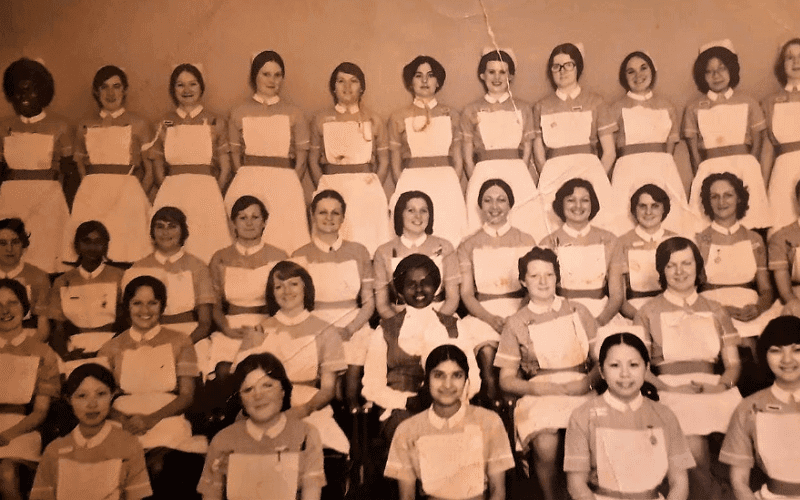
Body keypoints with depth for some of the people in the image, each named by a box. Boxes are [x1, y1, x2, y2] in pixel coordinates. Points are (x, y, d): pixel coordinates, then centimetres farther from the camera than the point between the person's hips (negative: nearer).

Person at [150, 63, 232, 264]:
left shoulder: (216, 122, 8)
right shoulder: (165, 124, 13)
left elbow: (225, 168, 6)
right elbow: (158, 167, 14)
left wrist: (213, 195, -2)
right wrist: (171, 191, 1)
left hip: (206, 194, -1)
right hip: (171, 196, 2)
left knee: (205, 248, -10)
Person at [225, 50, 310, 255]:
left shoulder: (294, 113, 7)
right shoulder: (239, 113, 10)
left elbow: (302, 155, 5)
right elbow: (235, 153, 10)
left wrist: (290, 185, -5)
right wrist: (246, 180, -2)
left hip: (284, 183, 0)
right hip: (247, 183, 1)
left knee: (283, 238, -7)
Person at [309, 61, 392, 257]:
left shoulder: (373, 120, 10)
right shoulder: (321, 120, 10)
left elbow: (383, 161, 9)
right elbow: (313, 160, 10)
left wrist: (373, 190, -1)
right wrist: (324, 188, 0)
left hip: (366, 189, 0)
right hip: (331, 189, 0)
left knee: (367, 244, -4)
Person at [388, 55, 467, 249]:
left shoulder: (451, 115, 12)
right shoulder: (398, 118, 7)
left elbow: (458, 160, 14)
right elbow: (395, 165, 9)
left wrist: (453, 188, 5)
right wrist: (404, 193, 4)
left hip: (447, 187, 1)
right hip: (411, 186, -1)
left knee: (449, 240, -4)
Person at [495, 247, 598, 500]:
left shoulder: (578, 312, 16)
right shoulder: (516, 323, 10)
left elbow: (601, 359, 16)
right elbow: (507, 379, 10)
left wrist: (588, 381, -5)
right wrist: (536, 387, -9)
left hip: (581, 392, 1)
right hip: (539, 396, -1)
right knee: (545, 447, -30)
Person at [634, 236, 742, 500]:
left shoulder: (715, 311, 22)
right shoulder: (648, 312, 12)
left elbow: (733, 363, 18)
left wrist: (722, 384, -3)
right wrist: (669, 388, -11)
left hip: (714, 391, 3)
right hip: (671, 393, -3)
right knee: (694, 446, -29)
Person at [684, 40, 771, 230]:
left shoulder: (747, 102, 12)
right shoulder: (694, 107, 9)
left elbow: (757, 143, 10)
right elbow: (693, 149, 5)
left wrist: (748, 169, -1)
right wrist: (699, 175, -5)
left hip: (745, 169, 1)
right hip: (709, 170, -1)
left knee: (748, 220, -10)